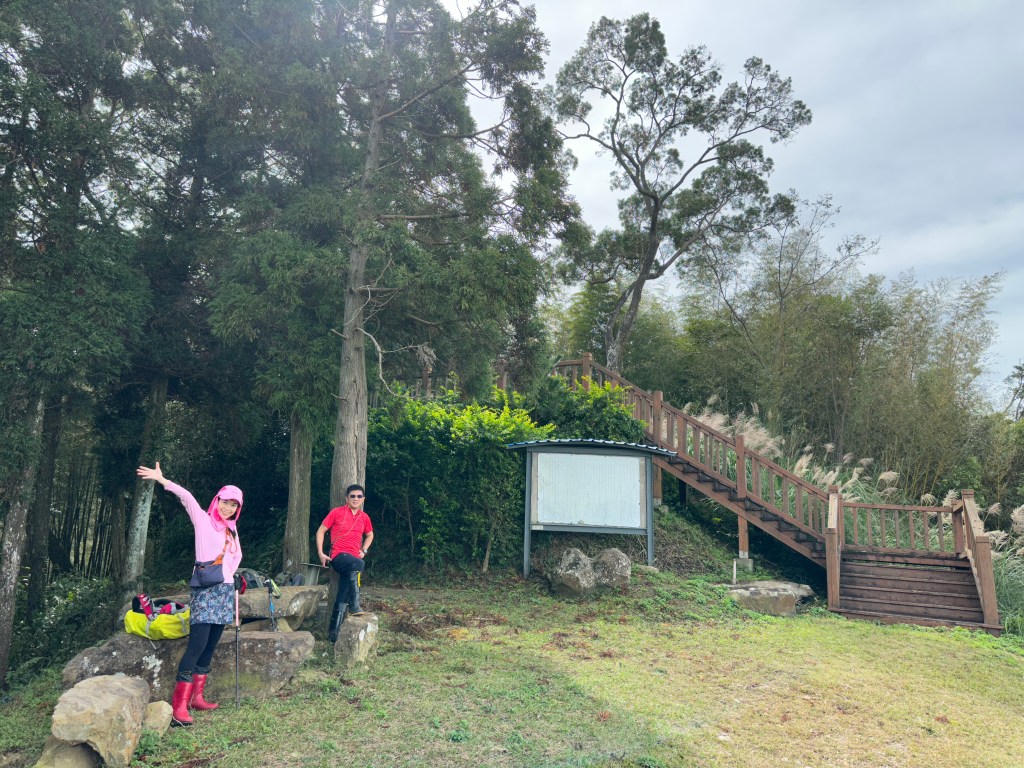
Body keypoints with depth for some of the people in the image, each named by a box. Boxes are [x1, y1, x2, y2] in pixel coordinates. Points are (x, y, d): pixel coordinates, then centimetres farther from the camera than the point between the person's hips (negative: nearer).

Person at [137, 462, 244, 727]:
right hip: (205, 589, -6)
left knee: (210, 645, 8)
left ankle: (197, 697, 17)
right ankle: (179, 705, -14)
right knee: (198, 643, -15)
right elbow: (186, 497, -16)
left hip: (225, 590, 6)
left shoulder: (232, 528, 15)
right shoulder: (203, 520, -1)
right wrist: (162, 480, -28)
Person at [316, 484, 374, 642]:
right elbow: (321, 531, 5)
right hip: (338, 557, -5)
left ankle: (333, 633, 10)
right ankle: (354, 606, -29)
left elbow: (370, 535, 29)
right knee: (358, 564, -37)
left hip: (354, 558, 5)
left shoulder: (364, 517, 12)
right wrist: (321, 553, -4)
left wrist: (364, 550, 11)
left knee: (342, 597, 0)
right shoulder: (336, 513, 0)